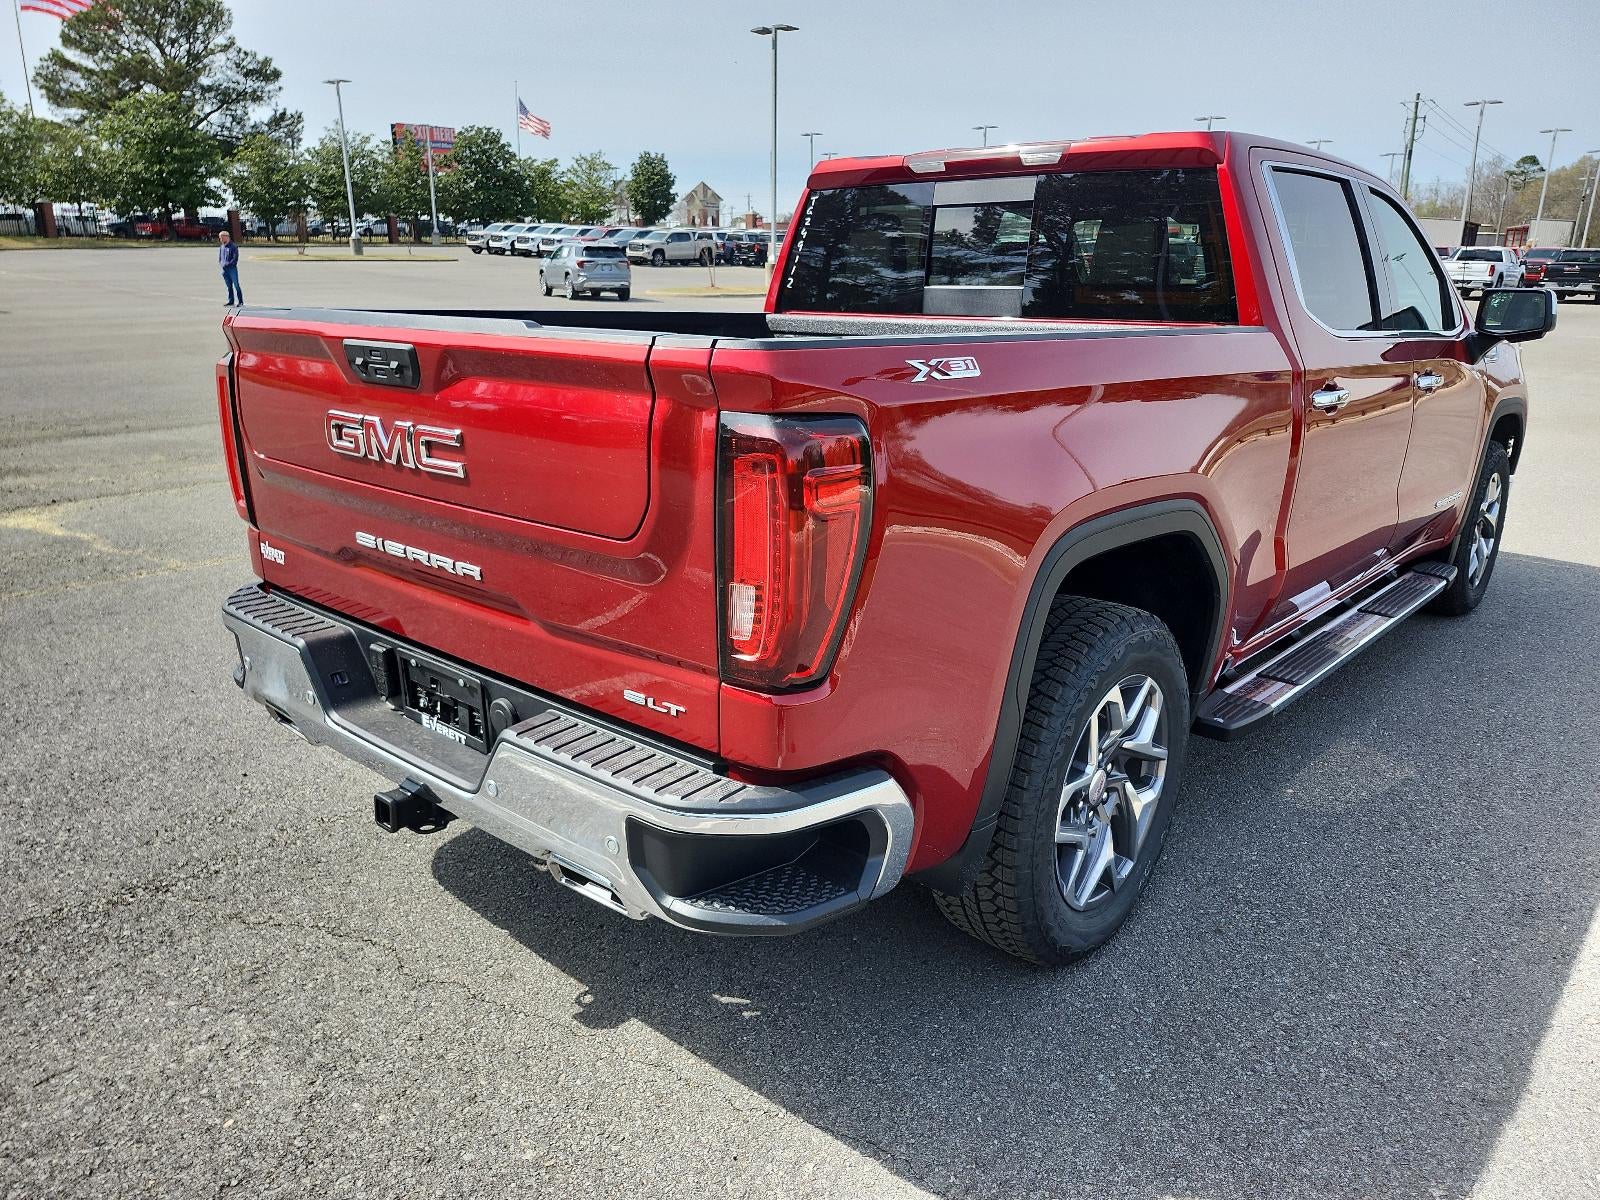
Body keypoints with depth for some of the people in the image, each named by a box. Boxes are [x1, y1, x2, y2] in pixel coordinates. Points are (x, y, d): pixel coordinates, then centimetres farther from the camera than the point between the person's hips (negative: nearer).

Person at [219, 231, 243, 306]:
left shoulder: (233, 247, -8)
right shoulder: (221, 247, 13)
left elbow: (235, 258, -13)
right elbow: (219, 257, 22)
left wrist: (228, 264, -15)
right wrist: (221, 263, 6)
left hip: (232, 268, -6)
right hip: (225, 269, 6)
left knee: (236, 285, -7)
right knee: (229, 286, 11)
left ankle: (240, 301, -3)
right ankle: (231, 301, 16)